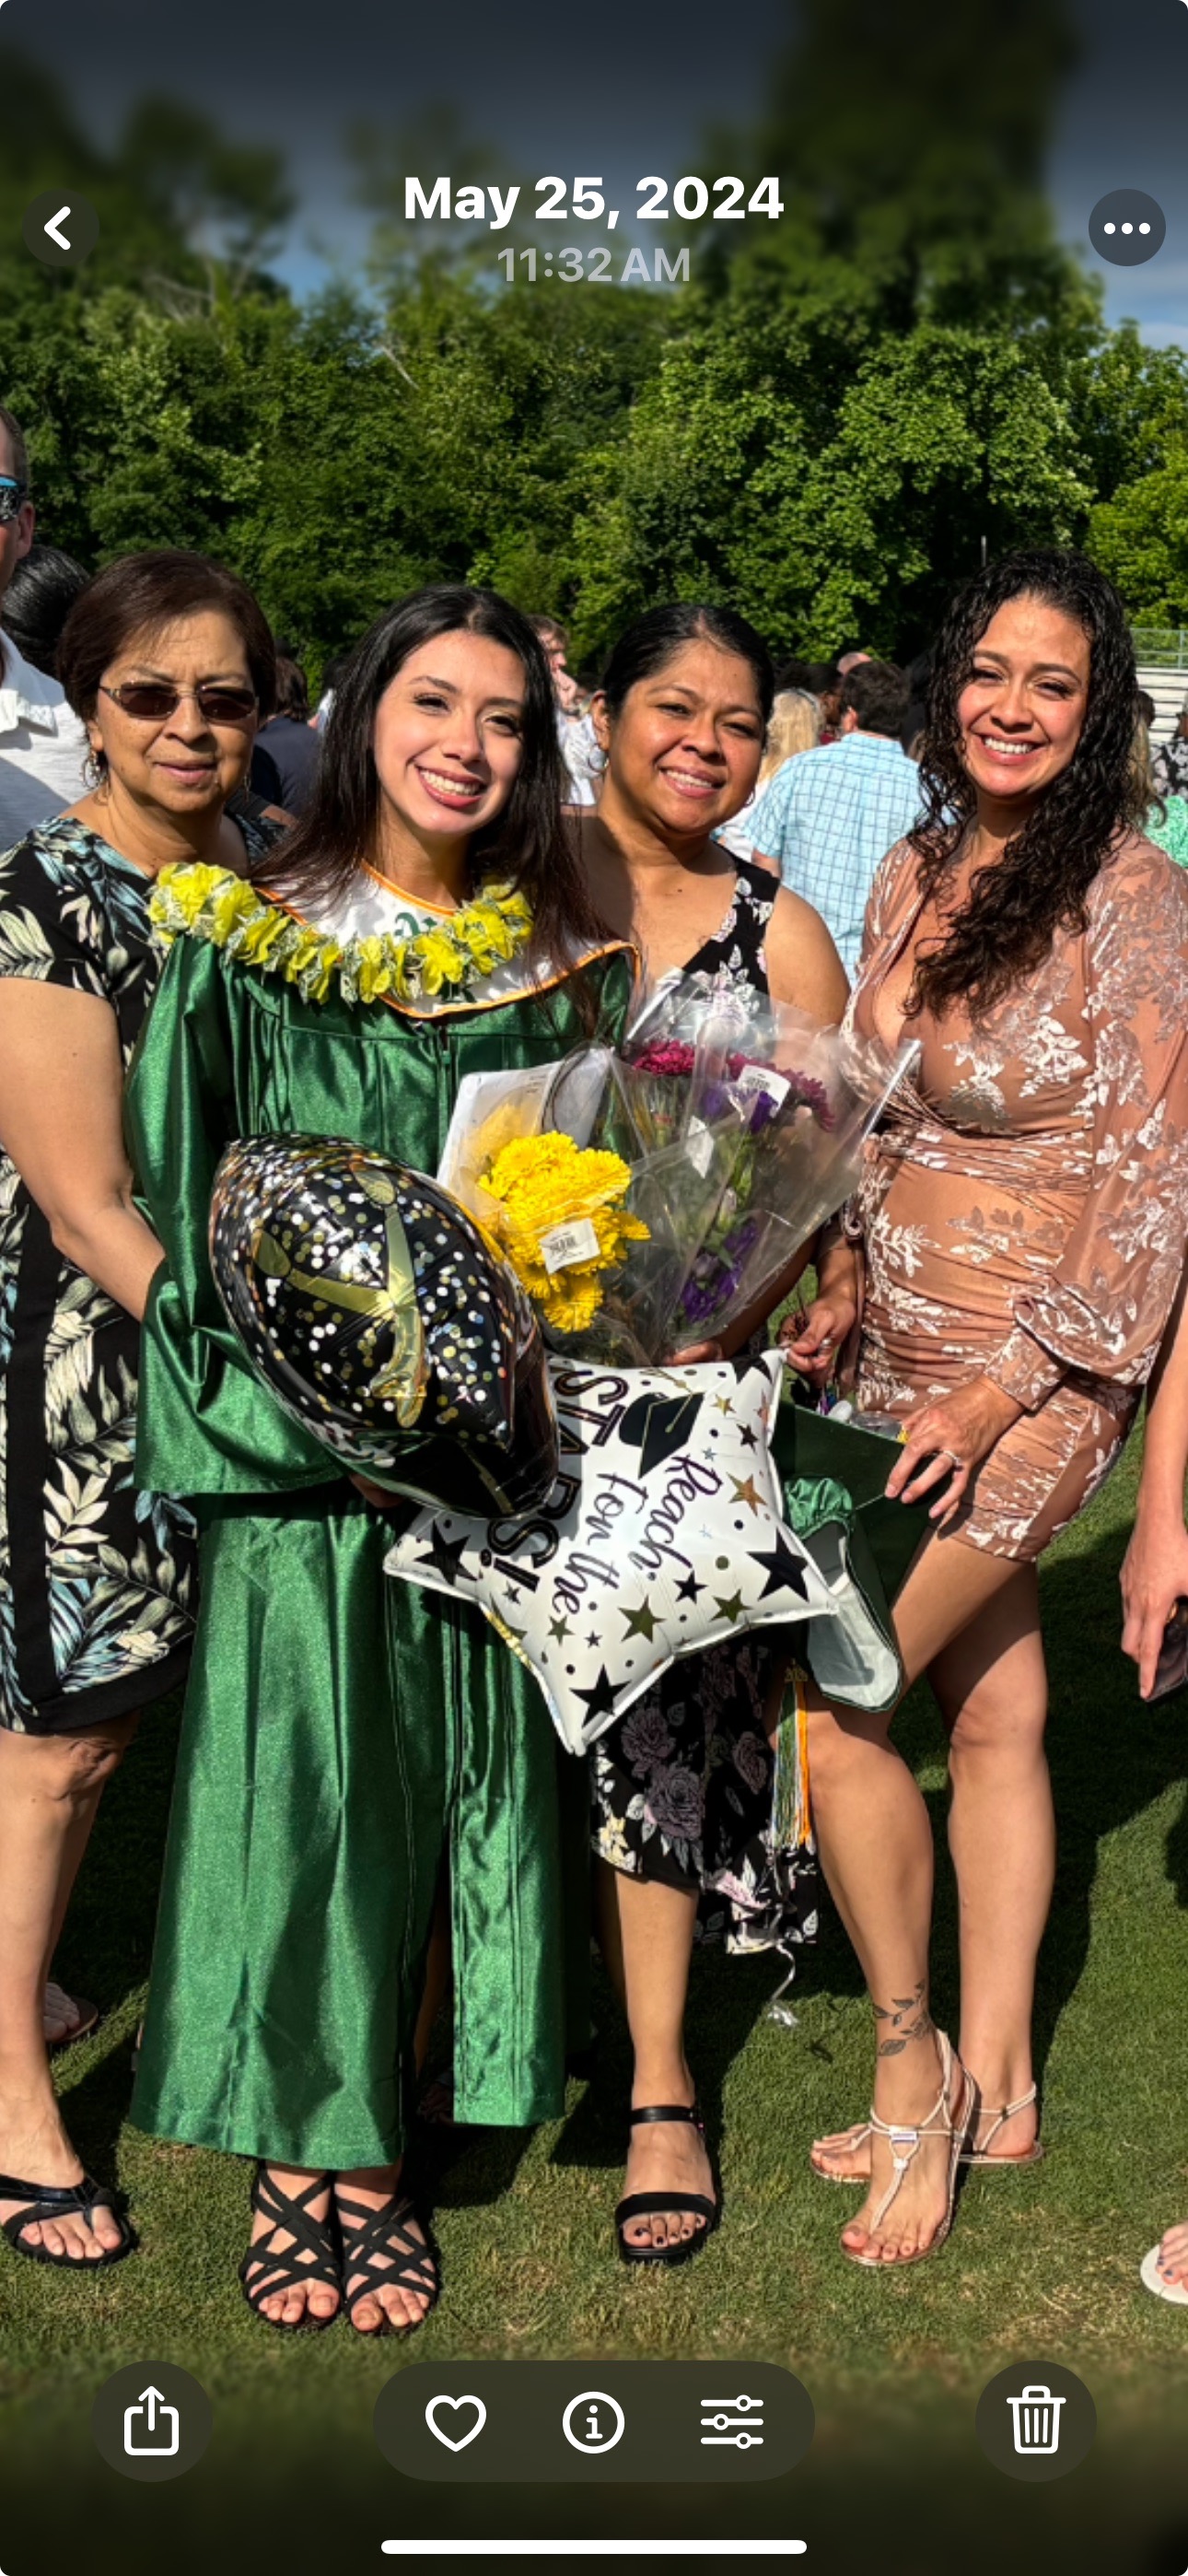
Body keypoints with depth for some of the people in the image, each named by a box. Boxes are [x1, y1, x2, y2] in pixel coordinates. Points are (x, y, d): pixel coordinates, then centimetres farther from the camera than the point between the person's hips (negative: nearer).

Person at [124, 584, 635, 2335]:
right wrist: (282, 1390, -11)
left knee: (461, 1778, 6)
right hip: (289, 1441, -2)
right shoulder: (242, 946, 0)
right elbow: (185, 1195, -1)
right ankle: (297, 2151, 21)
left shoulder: (563, 964, 7)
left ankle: (376, 2155, 24)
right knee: (295, 1777, 1)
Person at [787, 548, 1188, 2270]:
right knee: (993, 1715, 14)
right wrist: (846, 1298, 8)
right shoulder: (915, 873, 7)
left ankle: (912, 2060, 14)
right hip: (913, 1353, 7)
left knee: (822, 1693, -7)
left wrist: (1002, 1388, -18)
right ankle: (998, 2089, 27)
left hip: (1035, 1369, -6)